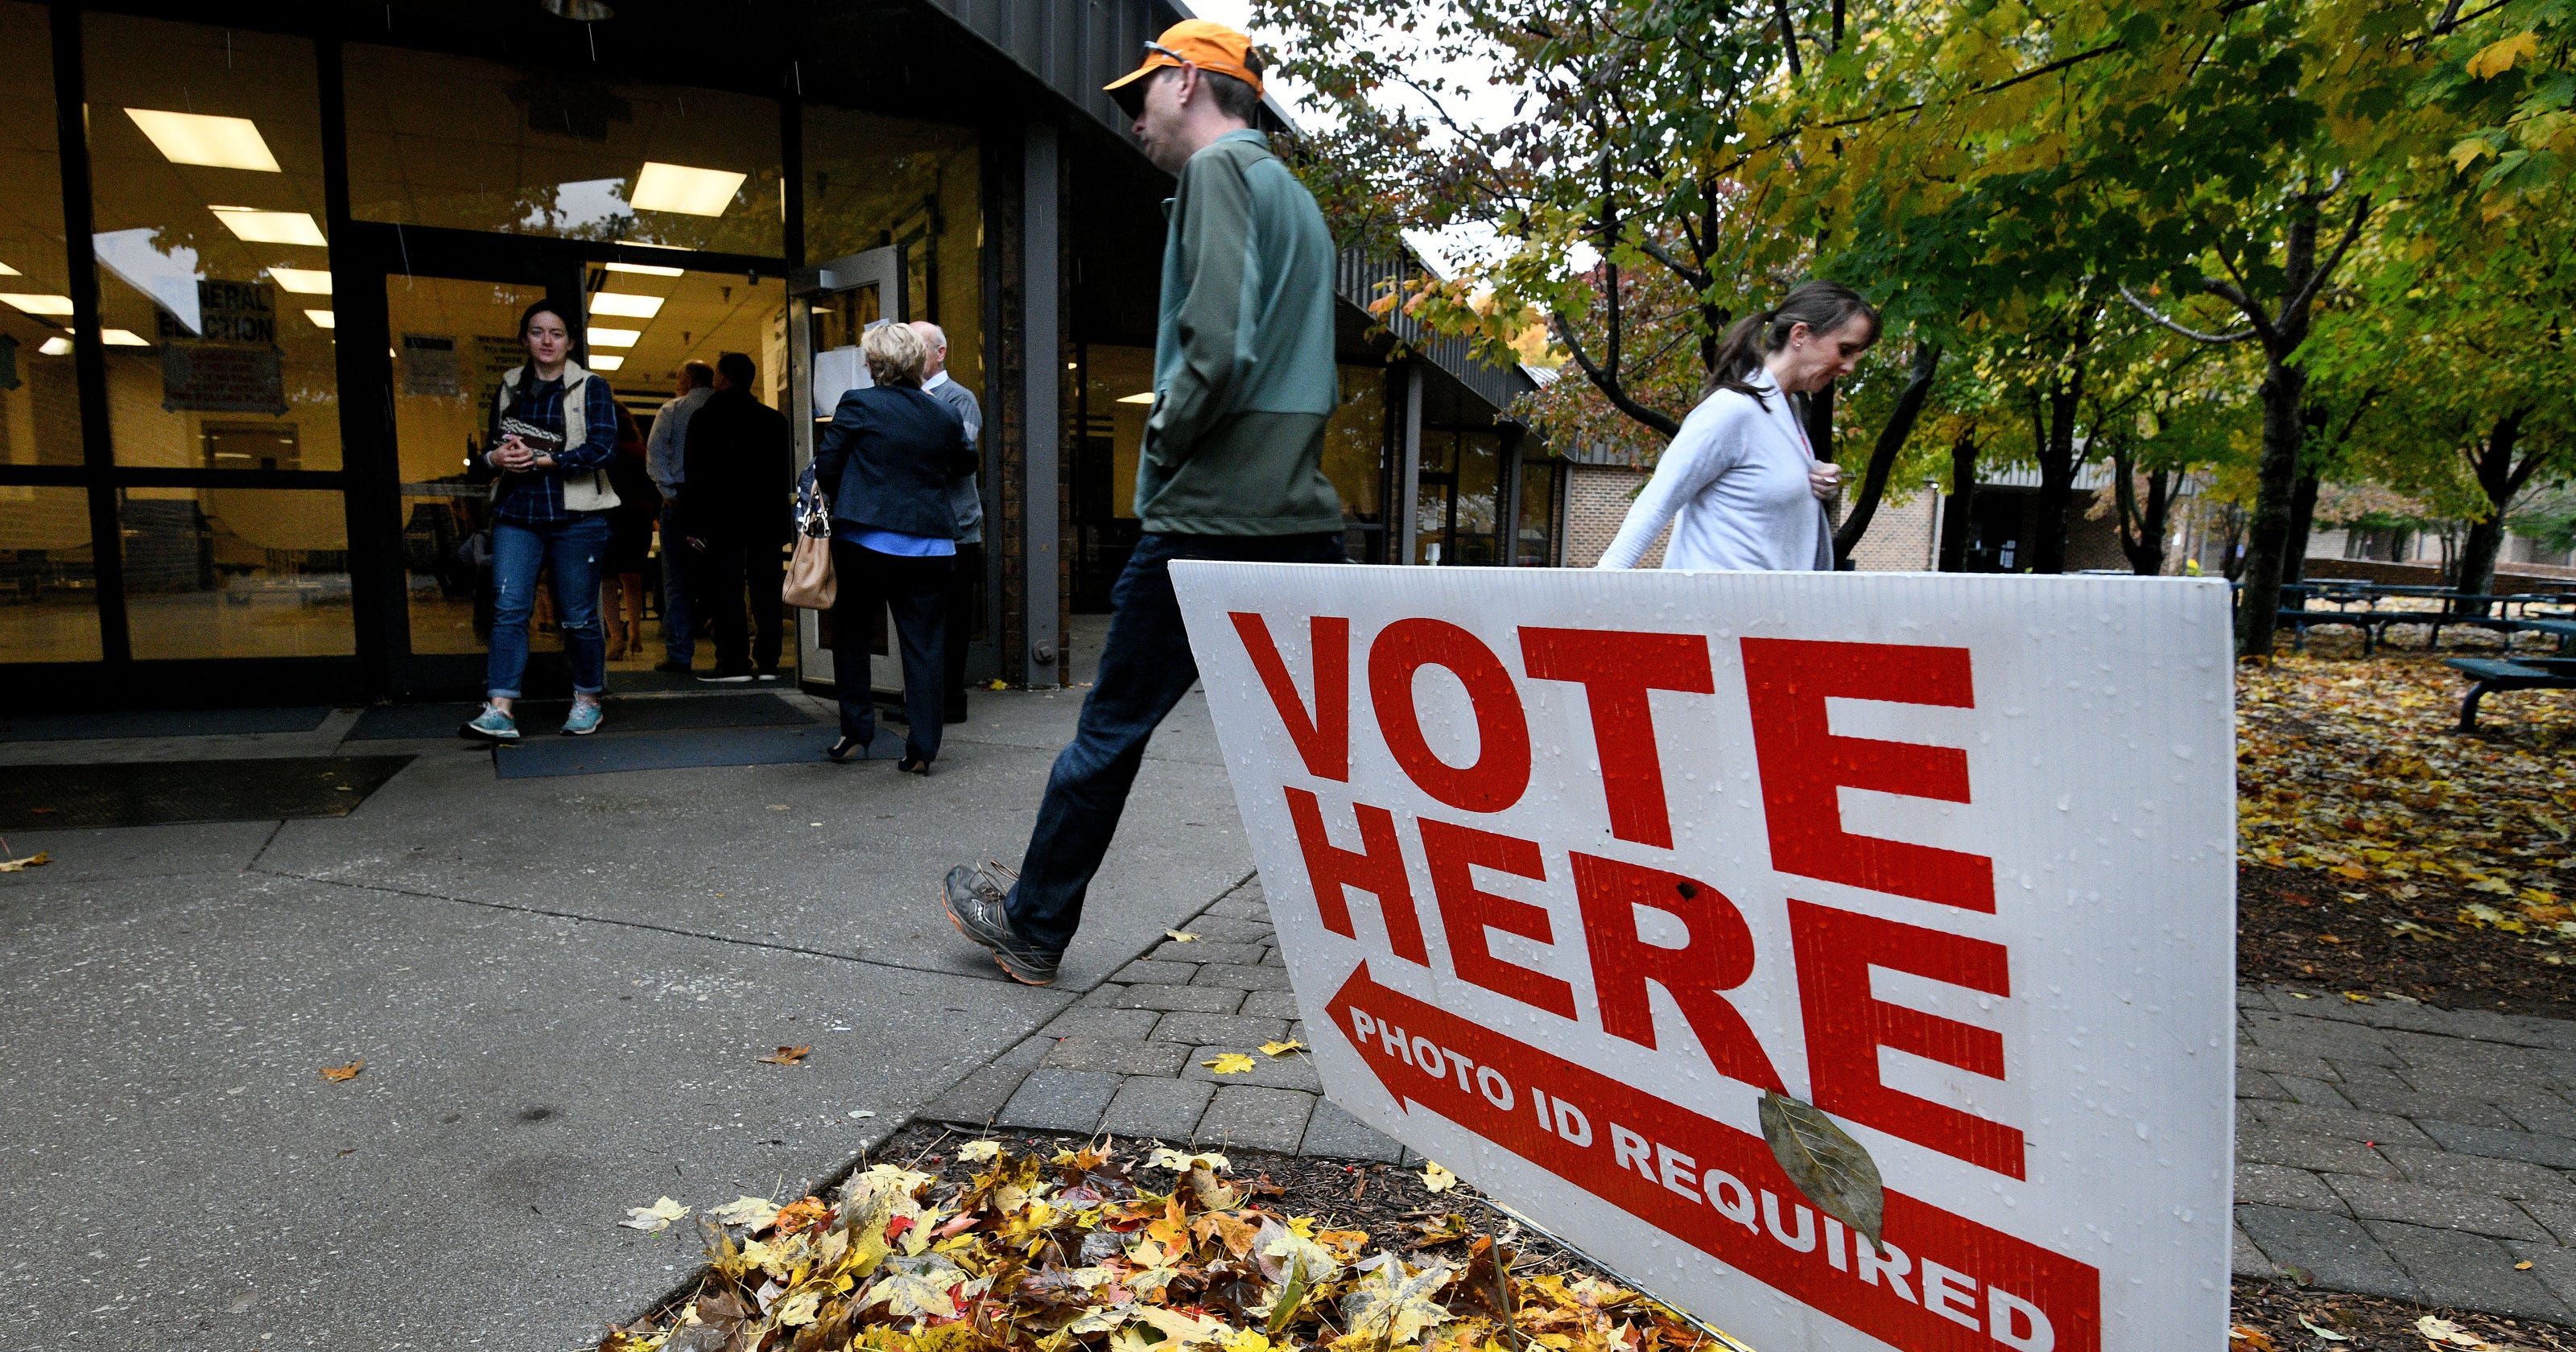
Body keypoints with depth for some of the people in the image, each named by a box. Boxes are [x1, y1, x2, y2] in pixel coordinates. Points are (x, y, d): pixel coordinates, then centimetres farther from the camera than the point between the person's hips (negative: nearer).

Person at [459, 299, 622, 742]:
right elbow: (491, 442, 19)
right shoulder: (509, 387, 16)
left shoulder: (591, 387, 3)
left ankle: (588, 702, 18)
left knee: (579, 615, 3)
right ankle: (500, 711, -11)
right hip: (517, 514, 3)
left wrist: (541, 460, -15)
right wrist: (496, 457, -5)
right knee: (509, 608, -8)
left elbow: (601, 448, -10)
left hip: (576, 517, -3)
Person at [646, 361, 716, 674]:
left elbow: (655, 451, -8)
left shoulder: (671, 410, 2)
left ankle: (679, 655, -1)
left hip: (681, 499, -2)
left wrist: (668, 490, -5)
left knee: (677, 581, 2)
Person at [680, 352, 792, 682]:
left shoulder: (704, 418, -2)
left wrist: (691, 524, -4)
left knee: (725, 590, -1)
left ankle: (734, 663, -4)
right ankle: (768, 662, 6)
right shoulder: (774, 419, 8)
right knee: (766, 590, 5)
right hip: (766, 517, 4)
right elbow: (787, 470, 10)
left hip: (721, 518, -4)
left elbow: (694, 475, -5)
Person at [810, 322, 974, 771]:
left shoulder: (857, 403, -5)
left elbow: (825, 465, -1)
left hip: (865, 540, -2)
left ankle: (856, 731, 19)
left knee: (851, 635, 16)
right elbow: (966, 462, 20)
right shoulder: (944, 416, 4)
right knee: (922, 644, 5)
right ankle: (921, 749, 5)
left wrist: (844, 503, 15)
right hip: (928, 545, 2)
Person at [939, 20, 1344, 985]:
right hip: (1304, 518, 8)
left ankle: (1033, 926, 18)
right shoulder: (1298, 199, 23)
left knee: (1112, 726, 3)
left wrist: (1160, 450, -6)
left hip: (1210, 518, -8)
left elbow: (1218, 344, -19)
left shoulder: (1217, 169, -5)